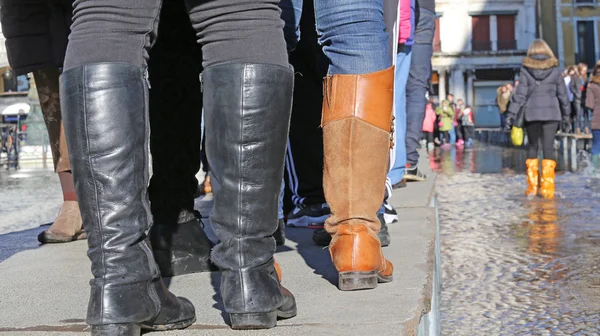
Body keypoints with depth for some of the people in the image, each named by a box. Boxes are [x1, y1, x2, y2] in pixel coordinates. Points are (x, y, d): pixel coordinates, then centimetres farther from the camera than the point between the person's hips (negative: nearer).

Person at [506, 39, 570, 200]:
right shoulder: (554, 70, 3)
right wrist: (566, 116, 15)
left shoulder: (526, 70, -1)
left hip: (532, 114, 0)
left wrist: (512, 113, -1)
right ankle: (547, 188, -6)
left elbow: (520, 94, -4)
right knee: (548, 147, 0)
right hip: (551, 113, 0)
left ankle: (532, 187, 9)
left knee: (533, 147, 11)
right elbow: (563, 94, 7)